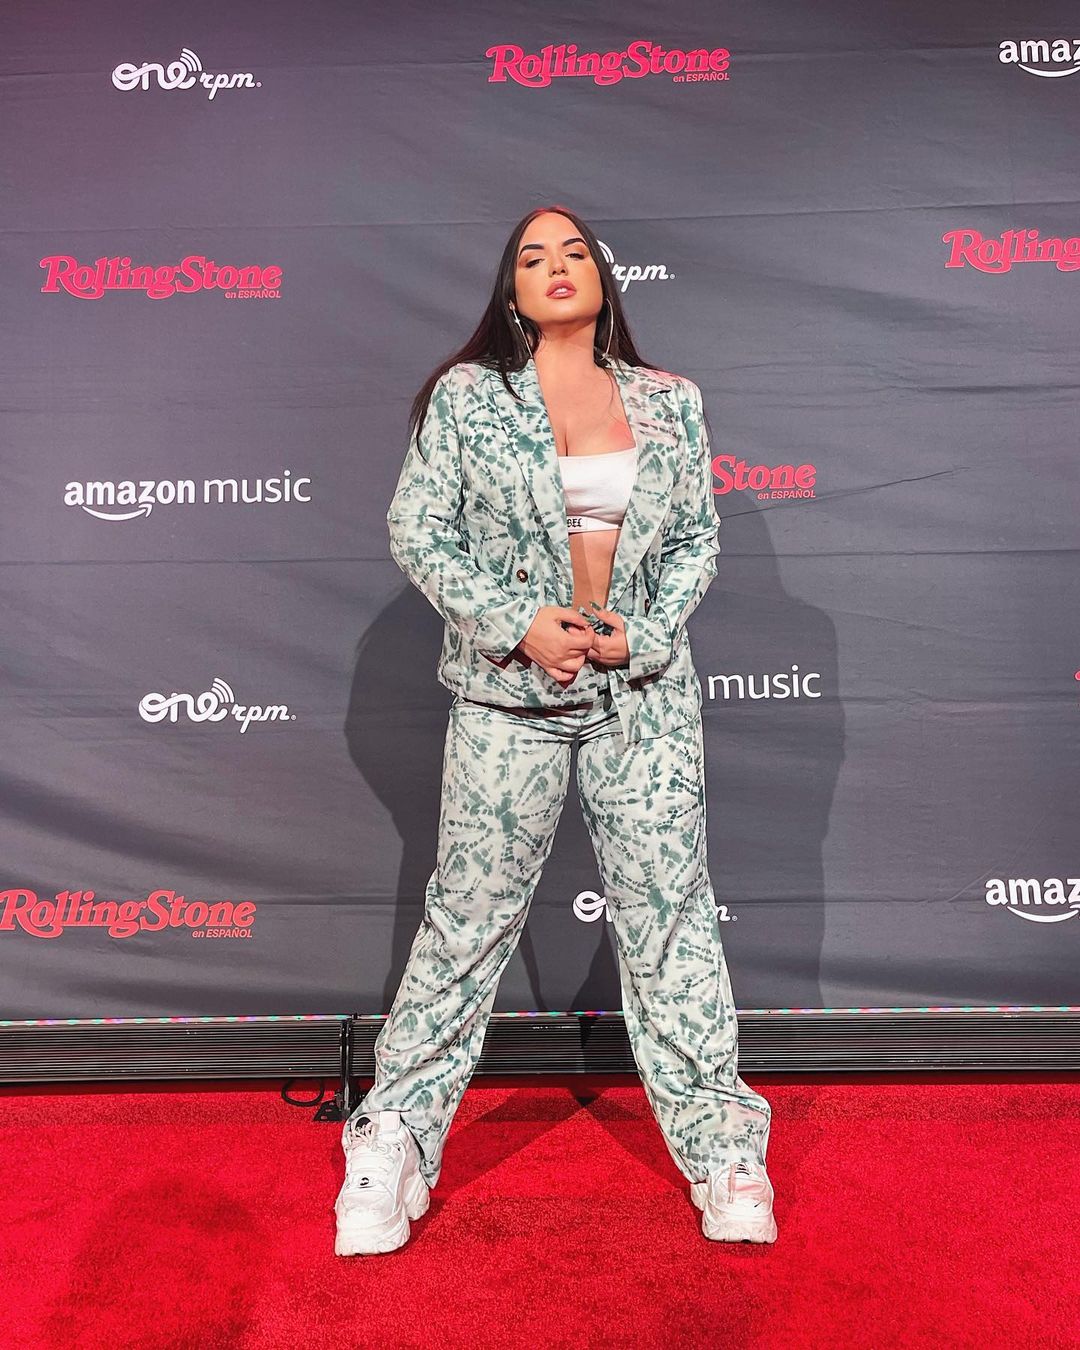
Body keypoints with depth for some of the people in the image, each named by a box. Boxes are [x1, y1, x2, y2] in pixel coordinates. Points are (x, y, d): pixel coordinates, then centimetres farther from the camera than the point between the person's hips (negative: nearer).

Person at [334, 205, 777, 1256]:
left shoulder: (671, 403, 11)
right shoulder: (465, 394, 4)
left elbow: (697, 539, 10)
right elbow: (418, 532, -1)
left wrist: (639, 637, -6)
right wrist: (519, 623, -12)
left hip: (645, 690, 2)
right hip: (508, 692, -2)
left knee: (669, 906, 7)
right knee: (471, 911, 4)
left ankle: (720, 1140, 23)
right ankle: (394, 1135, 21)